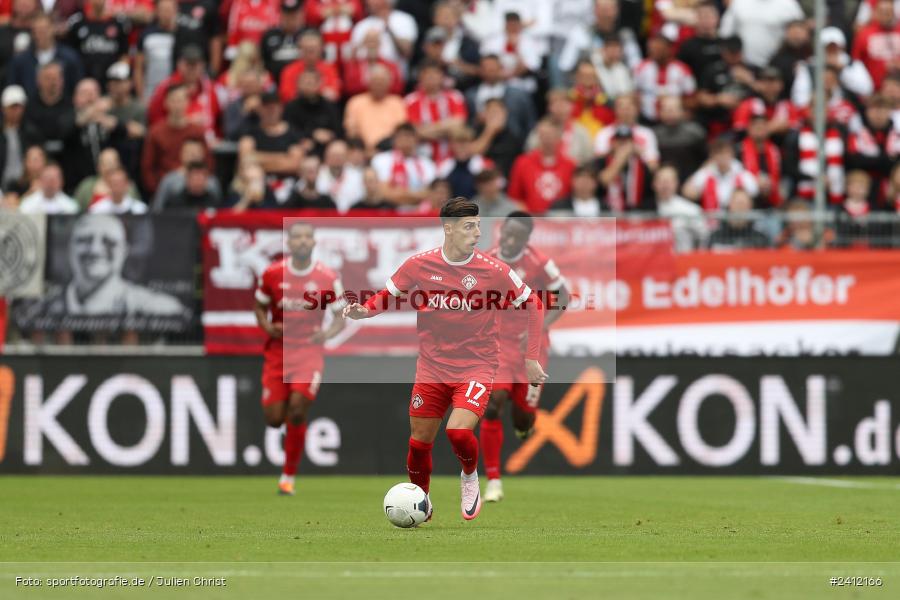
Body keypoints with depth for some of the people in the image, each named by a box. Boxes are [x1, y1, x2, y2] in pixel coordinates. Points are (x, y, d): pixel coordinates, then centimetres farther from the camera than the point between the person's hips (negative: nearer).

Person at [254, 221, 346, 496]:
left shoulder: (328, 278, -5)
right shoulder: (272, 273, -1)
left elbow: (340, 319, 2)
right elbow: (259, 307, 12)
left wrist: (327, 334, -19)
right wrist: (267, 327, -9)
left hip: (309, 351, -2)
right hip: (278, 351, 2)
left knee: (298, 409, -18)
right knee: (274, 419, -3)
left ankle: (288, 476, -5)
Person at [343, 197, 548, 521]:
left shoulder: (493, 270, -9)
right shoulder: (419, 265, -6)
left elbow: (533, 304, 3)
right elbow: (388, 295, 10)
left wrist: (531, 358, 0)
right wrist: (364, 310, -12)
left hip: (476, 368, -2)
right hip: (431, 369, 2)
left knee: (459, 431, -24)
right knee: (419, 443, 6)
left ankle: (470, 476, 9)